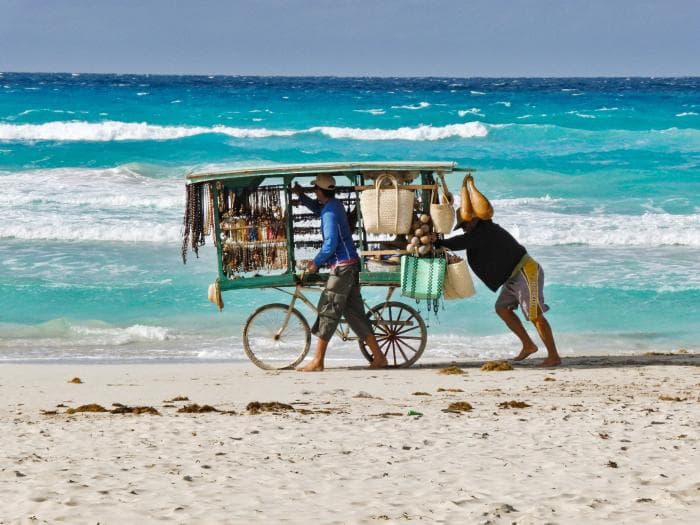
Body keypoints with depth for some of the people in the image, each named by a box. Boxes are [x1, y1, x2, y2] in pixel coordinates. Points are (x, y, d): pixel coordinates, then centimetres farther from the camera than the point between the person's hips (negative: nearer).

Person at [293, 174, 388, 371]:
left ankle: (318, 361, -5)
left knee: (328, 311, -7)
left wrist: (316, 262, -8)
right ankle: (378, 357, 9)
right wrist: (301, 196, 27)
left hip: (342, 266, -10)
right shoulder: (334, 206, 14)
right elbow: (317, 208, 38)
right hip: (350, 265, 10)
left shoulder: (330, 212, -16)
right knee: (354, 312, 10)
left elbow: (330, 245, -20)